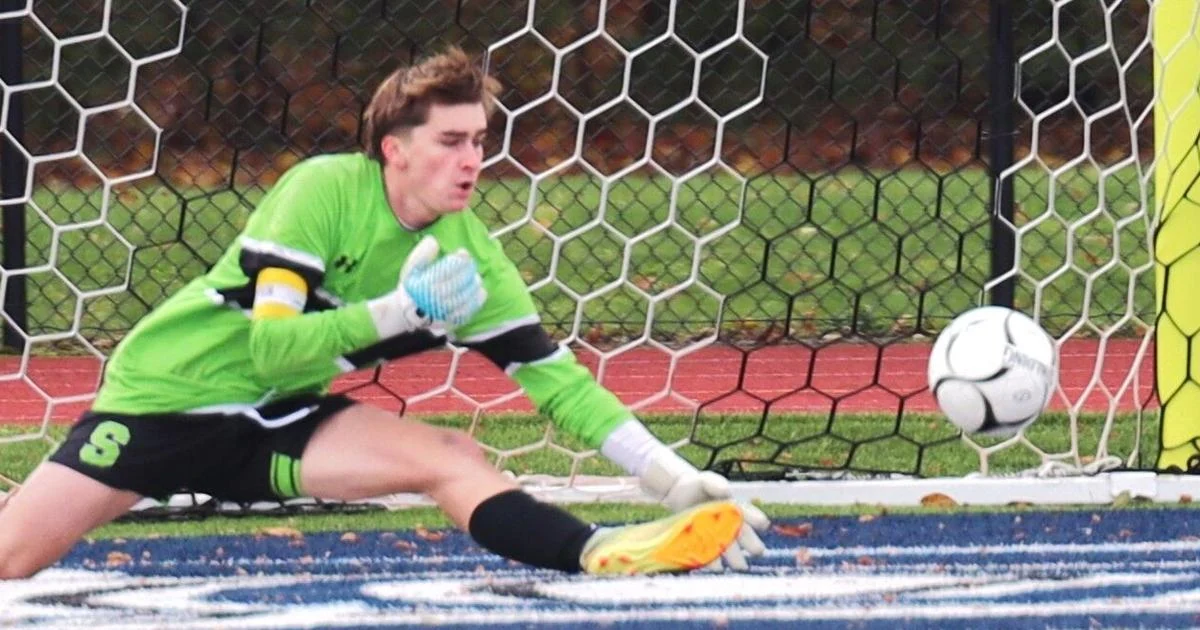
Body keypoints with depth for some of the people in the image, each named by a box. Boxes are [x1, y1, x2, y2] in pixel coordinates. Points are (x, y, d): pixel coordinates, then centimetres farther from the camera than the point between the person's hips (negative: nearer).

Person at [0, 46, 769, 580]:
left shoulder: (468, 252, -6)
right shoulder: (323, 189, -21)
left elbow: (554, 374, -6)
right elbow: (270, 348, -26)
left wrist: (672, 476, -16)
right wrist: (403, 311, -31)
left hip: (279, 421, 4)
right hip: (169, 392, -4)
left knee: (454, 457, -19)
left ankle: (604, 554, -36)